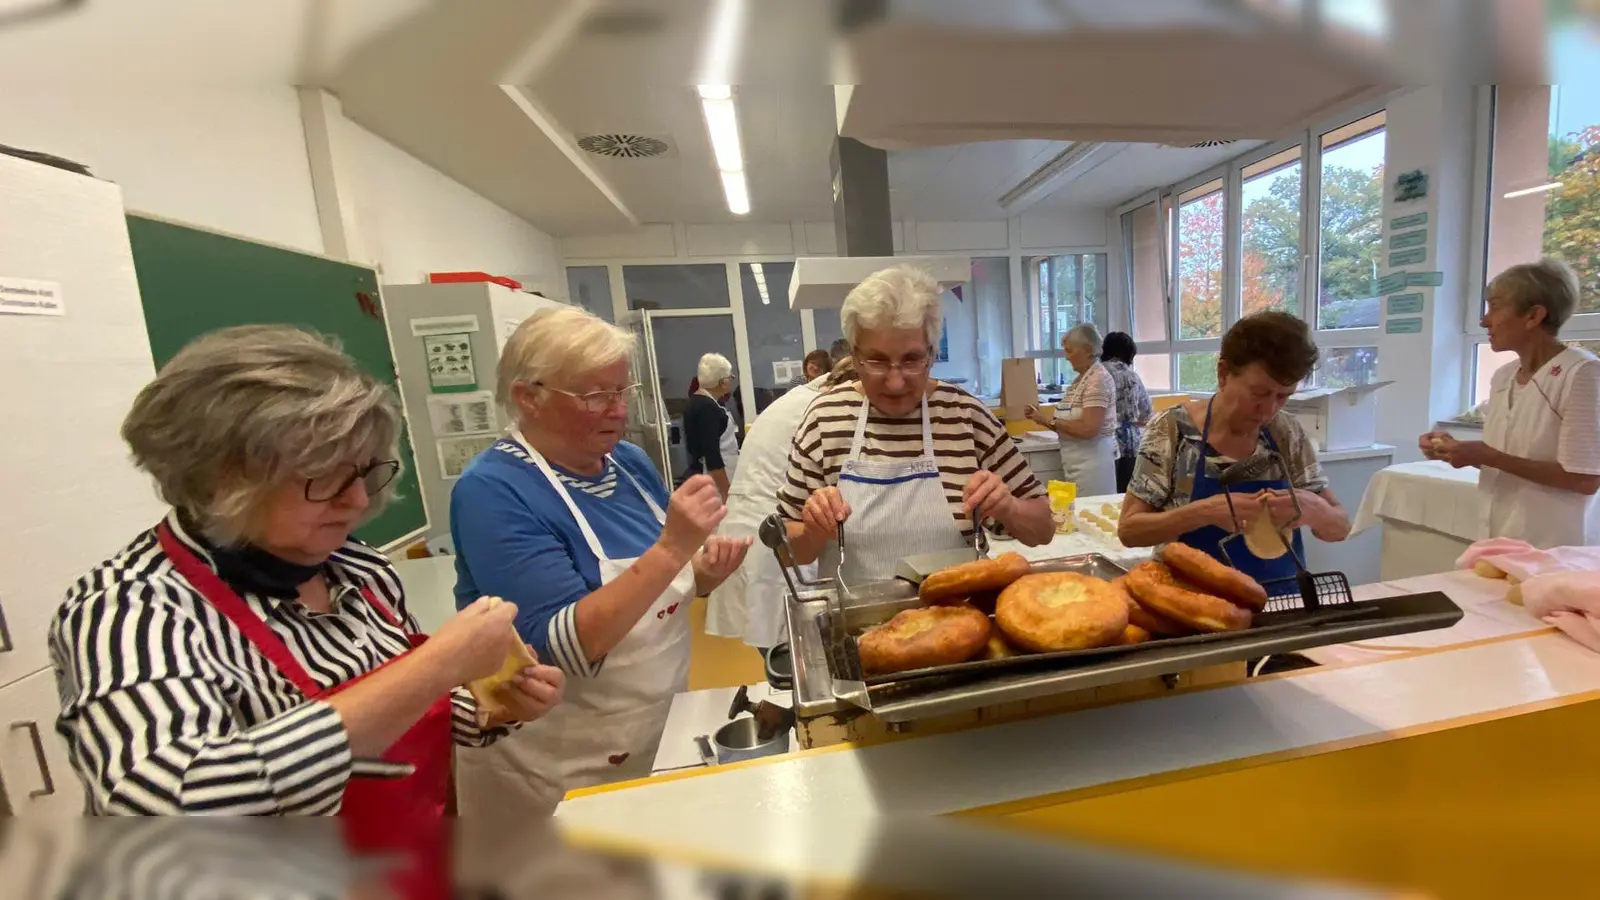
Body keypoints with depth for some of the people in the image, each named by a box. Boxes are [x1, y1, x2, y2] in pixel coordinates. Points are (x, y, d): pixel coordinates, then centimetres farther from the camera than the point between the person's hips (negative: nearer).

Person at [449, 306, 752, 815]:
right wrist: (671, 548, -37)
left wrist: (702, 575, -12)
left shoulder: (630, 463, -3)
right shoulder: (493, 491, -22)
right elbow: (567, 648, -29)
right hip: (559, 774, -6)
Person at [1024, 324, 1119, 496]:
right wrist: (1043, 419, 2)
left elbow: (1088, 429, -23)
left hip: (1091, 463, -9)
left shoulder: (1098, 379, -14)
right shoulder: (1081, 378, 13)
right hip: (1077, 463, 9)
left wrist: (1050, 421, -16)